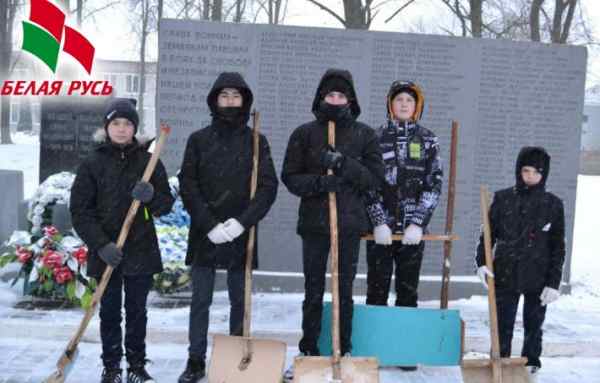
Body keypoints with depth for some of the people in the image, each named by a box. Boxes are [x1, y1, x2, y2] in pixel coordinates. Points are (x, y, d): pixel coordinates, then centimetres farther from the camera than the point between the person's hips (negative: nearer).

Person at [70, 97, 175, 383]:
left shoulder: (149, 161, 3)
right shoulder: (92, 164, -2)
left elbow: (167, 204, 5)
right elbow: (80, 211, -4)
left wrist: (152, 196, -18)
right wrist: (101, 244, -16)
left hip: (141, 251, 1)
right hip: (106, 253, -1)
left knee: (137, 311, 11)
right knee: (110, 312, 8)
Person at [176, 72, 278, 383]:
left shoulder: (256, 141, 4)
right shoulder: (198, 139, 4)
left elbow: (268, 186, -2)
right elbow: (187, 185, -1)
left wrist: (242, 221, -14)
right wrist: (210, 224, -12)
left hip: (241, 234, 0)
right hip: (204, 233, 0)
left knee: (239, 300, 7)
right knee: (200, 300, 5)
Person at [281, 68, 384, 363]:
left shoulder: (364, 135, 4)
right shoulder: (305, 133, 3)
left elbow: (375, 178, -1)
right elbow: (290, 176, 2)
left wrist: (344, 164, -16)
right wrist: (317, 182, -16)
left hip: (350, 222, 0)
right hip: (314, 222, 0)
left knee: (345, 292, 8)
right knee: (313, 292, 7)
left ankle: (344, 351, 20)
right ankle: (308, 351, 19)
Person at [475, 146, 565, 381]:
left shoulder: (553, 205, -1)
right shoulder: (502, 198, 1)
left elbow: (558, 247, 1)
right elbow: (488, 234, 6)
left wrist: (554, 282, -4)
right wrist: (482, 262, -8)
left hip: (538, 278, 0)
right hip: (505, 275, 0)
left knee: (533, 325, 12)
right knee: (502, 325, 5)